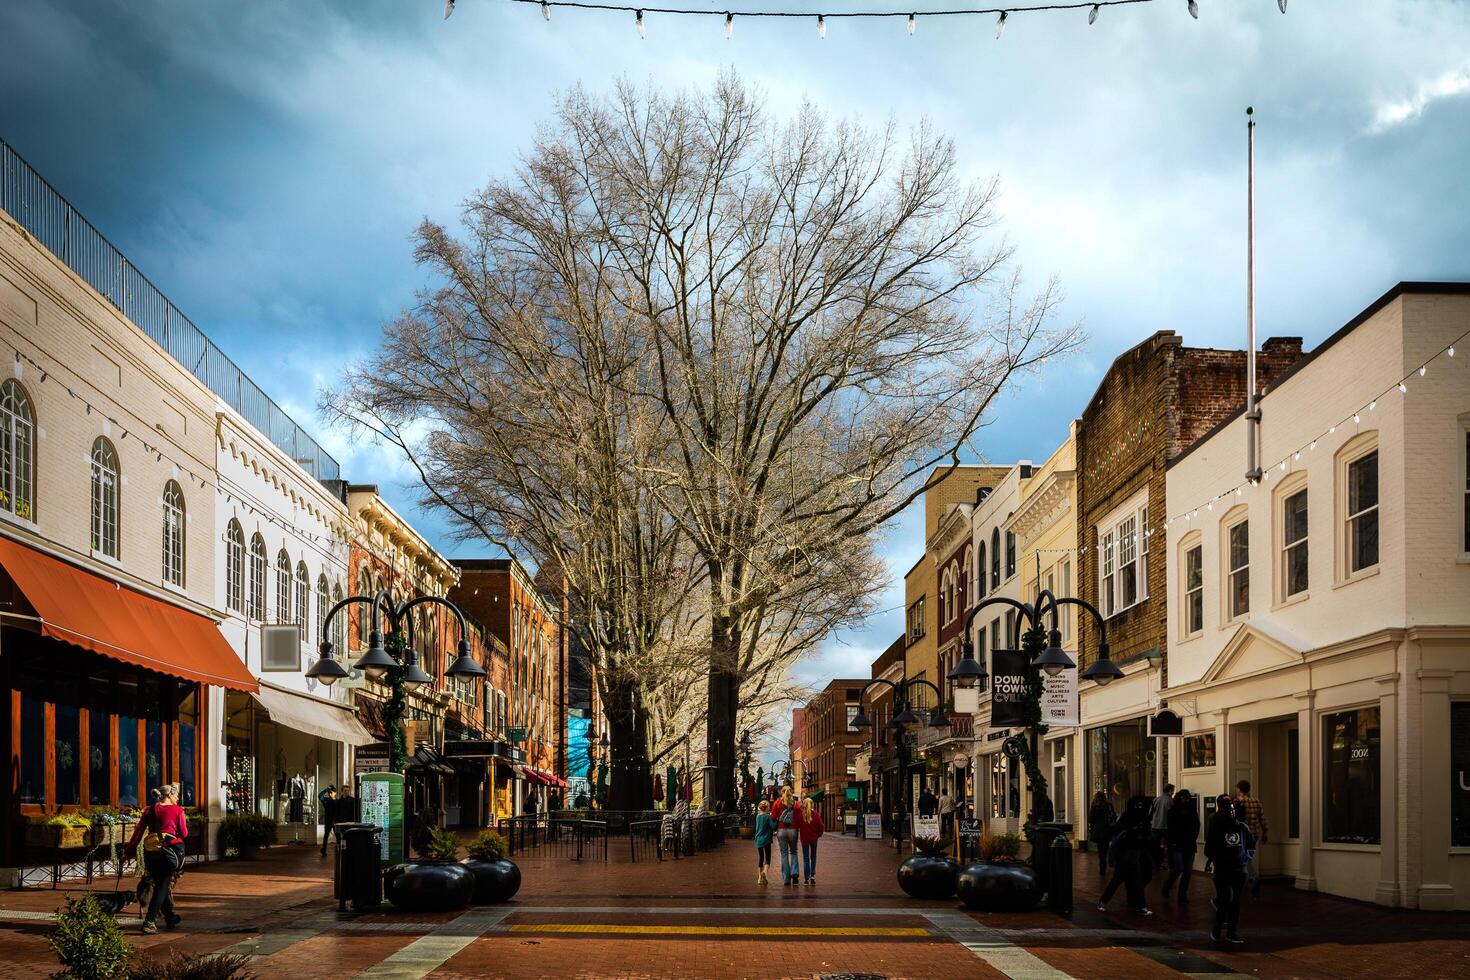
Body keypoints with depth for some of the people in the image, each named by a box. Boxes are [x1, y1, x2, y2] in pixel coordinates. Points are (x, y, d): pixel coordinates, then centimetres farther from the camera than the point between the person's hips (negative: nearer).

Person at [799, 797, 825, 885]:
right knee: (813, 857, 16)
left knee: (805, 858, 6)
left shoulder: (801, 814, -9)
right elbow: (820, 825, -8)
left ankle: (807, 878, 0)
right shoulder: (815, 814, -8)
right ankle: (812, 875, 3)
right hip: (813, 838, 0)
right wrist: (819, 834, 9)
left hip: (804, 838, 0)